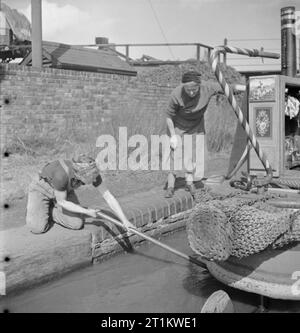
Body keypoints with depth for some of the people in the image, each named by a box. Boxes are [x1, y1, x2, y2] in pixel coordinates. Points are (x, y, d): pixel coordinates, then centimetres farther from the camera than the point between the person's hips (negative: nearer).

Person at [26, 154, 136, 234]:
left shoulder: (92, 172, -28)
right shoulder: (62, 174, -42)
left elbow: (108, 196, -21)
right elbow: (62, 202, -26)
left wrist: (125, 221, -24)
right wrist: (87, 212, -25)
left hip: (66, 190, 5)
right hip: (42, 188, -4)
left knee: (77, 224, -14)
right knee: (38, 228, -19)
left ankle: (50, 211, 12)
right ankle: (33, 209, 14)